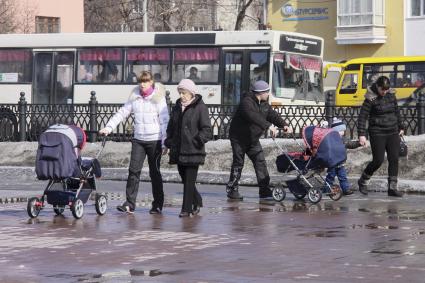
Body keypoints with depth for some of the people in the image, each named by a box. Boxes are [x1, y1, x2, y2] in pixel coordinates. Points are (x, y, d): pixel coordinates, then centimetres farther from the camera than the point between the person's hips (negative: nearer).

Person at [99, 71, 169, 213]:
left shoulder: (158, 97, -4)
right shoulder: (134, 97, 7)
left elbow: (164, 121, -6)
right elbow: (122, 112, 11)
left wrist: (165, 143, -11)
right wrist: (109, 127, 0)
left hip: (154, 140, -4)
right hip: (138, 139, 4)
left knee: (154, 172, 3)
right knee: (134, 170, -6)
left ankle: (157, 205, 13)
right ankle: (129, 203, -6)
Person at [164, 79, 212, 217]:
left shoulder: (200, 107, -6)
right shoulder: (177, 107, 14)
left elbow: (206, 129, -10)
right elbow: (171, 127, 22)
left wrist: (197, 141, -18)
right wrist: (169, 142, 9)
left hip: (193, 151, -6)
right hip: (178, 150, 6)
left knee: (189, 181, -5)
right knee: (185, 179, 11)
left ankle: (186, 209, 1)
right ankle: (197, 202, 29)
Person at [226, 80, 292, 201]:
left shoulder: (264, 104, 6)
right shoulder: (247, 102, -23)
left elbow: (272, 115, 1)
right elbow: (253, 116, -39)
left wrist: (283, 125, -18)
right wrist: (269, 125, -47)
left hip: (253, 139, 7)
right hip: (239, 137, -7)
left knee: (260, 161, -2)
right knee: (238, 163, -4)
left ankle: (264, 190, -2)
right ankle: (232, 190, 5)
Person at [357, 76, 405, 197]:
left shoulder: (391, 95, 5)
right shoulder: (371, 99, -11)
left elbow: (397, 112, 19)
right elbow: (362, 117, -12)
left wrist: (400, 127, 22)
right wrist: (361, 134, -19)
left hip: (393, 132, 5)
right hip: (377, 133, -5)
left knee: (394, 159, -1)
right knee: (378, 160, -7)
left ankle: (392, 187, 3)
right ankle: (363, 181, 16)